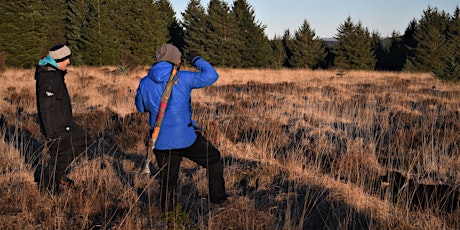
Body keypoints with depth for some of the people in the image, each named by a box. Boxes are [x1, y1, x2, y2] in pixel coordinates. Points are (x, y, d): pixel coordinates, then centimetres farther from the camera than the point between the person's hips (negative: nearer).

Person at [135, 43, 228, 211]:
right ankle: (218, 197, 24)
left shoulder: (145, 83, 2)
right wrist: (198, 61, 8)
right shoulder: (183, 78, -10)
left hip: (161, 142, 4)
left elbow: (141, 107, 16)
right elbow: (211, 76, -8)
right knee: (214, 159, 18)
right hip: (186, 138, -4)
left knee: (167, 180, 16)